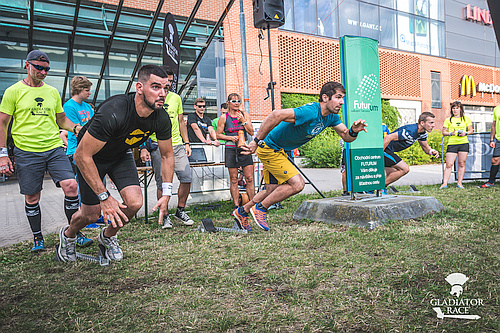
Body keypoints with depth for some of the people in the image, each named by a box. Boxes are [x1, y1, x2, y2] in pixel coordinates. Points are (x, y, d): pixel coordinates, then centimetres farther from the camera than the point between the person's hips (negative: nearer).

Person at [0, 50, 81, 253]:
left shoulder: (53, 92, 13)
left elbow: (62, 120, 22)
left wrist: (76, 128, 0)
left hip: (55, 148, 3)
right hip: (26, 152, -2)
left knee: (71, 186, -12)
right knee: (32, 197, 5)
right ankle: (37, 238, 23)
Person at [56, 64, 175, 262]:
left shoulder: (161, 119, -21)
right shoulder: (112, 113, -39)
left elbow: (167, 155, -5)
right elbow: (82, 156, -32)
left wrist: (166, 194, -11)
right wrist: (105, 197, -31)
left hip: (121, 154, 5)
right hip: (92, 155, -4)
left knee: (134, 203, -13)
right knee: (91, 214, 0)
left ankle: (108, 236, 19)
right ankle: (68, 235, 37)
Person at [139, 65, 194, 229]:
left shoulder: (176, 98, 13)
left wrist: (186, 143, 13)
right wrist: (143, 148, -11)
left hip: (177, 145, 4)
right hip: (158, 146, -4)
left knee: (186, 178, -1)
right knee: (163, 183, -1)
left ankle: (180, 211, 17)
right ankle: (165, 216, 14)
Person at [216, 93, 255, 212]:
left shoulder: (244, 114, 8)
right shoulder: (224, 117, 3)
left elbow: (251, 132, 3)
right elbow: (218, 135, 4)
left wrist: (243, 121, -9)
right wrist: (230, 137, -11)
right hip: (231, 149, -1)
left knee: (249, 179, 0)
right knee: (233, 180, 2)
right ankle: (236, 206, 10)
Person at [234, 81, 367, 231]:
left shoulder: (331, 116, -1)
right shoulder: (310, 112, -31)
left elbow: (346, 137, 5)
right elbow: (276, 115, -40)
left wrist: (354, 131, -20)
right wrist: (257, 141, -36)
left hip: (279, 151, 9)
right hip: (269, 148, -9)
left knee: (272, 190, 16)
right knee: (297, 184, -15)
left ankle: (242, 211, 36)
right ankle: (260, 208, 2)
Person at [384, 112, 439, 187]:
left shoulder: (422, 133, 4)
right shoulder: (410, 131, -27)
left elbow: (426, 147, 17)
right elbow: (388, 138, -30)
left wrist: (432, 151, -8)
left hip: (389, 150, 10)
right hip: (383, 149, -10)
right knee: (404, 169, -12)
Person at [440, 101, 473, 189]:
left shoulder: (466, 119, 11)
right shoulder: (448, 120, 9)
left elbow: (471, 130, 14)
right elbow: (444, 132, 8)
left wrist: (465, 133, -7)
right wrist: (450, 133, -12)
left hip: (464, 143, 1)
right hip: (452, 143, -1)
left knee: (462, 164, 2)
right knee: (449, 164, -8)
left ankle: (459, 183, 9)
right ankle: (445, 183, -9)